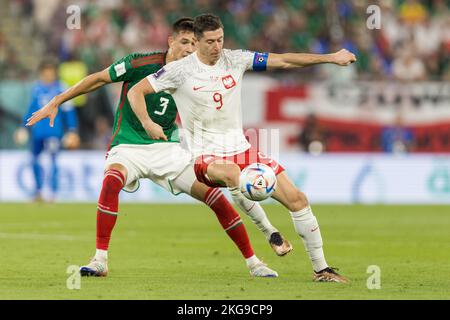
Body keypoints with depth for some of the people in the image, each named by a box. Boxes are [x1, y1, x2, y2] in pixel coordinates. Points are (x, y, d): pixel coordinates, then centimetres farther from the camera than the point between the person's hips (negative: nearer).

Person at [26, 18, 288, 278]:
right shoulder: (141, 63, -13)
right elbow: (98, 79, -6)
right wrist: (56, 103, -7)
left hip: (167, 147, 4)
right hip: (128, 146, -4)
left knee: (215, 196, -6)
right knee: (112, 181, -37)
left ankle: (253, 263, 9)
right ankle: (100, 261, -30)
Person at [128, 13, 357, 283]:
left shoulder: (234, 60, 3)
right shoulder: (181, 70, -7)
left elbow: (284, 61, 4)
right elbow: (136, 92, -3)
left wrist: (330, 58, 0)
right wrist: (148, 124, -20)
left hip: (241, 149, 4)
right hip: (206, 157, -4)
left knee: (297, 198, -4)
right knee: (231, 173, -44)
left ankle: (321, 269, 7)